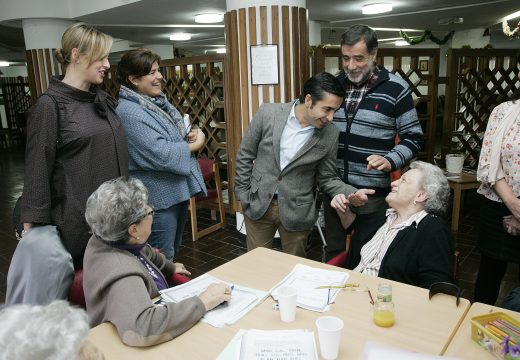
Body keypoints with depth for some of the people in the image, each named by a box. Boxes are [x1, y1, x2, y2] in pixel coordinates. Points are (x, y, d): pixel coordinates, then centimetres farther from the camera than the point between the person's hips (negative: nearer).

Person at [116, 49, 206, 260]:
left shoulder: (158, 101, 8)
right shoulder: (129, 112, -19)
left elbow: (174, 137, 19)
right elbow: (160, 154, -26)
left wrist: (191, 136, -4)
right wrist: (194, 145, -12)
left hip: (178, 191, 9)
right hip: (159, 199, -9)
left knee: (173, 253, 23)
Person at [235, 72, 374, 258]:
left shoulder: (330, 134, -10)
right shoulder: (268, 113, -11)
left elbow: (327, 178, 0)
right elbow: (245, 155, -1)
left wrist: (351, 193, -18)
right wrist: (243, 195, 0)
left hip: (296, 211, 0)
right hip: (258, 203, 0)